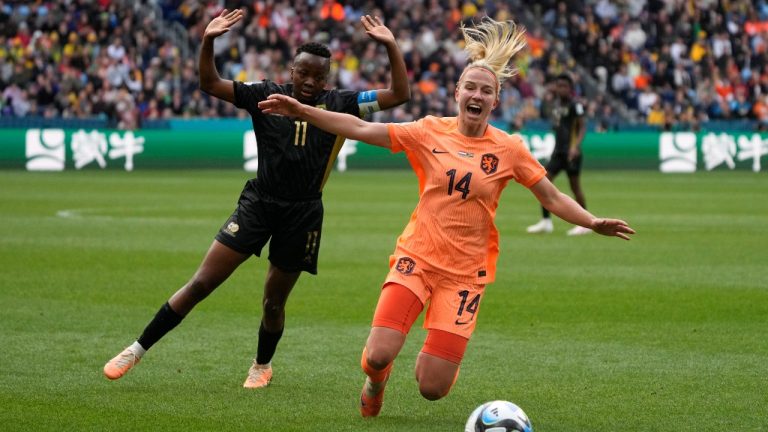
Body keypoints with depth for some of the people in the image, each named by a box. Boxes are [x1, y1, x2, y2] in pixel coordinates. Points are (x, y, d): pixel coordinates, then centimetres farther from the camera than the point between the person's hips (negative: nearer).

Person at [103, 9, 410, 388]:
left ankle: (262, 366, 38)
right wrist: (208, 43, -21)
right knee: (201, 282, -5)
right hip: (258, 203, 0)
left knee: (273, 301, 9)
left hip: (303, 214, 0)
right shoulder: (265, 96, -2)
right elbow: (210, 84, -6)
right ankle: (137, 350, 3)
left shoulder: (338, 104, -1)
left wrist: (391, 47, -14)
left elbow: (399, 95, -3)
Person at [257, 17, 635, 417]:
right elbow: (362, 129, -1)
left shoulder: (508, 148, 0)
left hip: (465, 272, 0)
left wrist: (593, 222, -13)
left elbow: (552, 198, 3)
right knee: (378, 356, -19)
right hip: (417, 257, 0)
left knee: (432, 388, -6)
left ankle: (436, 358, 33)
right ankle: (376, 381, 21)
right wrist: (302, 111, -8)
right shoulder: (430, 132, 0)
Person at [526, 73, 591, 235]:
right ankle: (546, 221, 6)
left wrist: (576, 145, -24)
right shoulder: (556, 104, 12)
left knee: (574, 185, -2)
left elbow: (582, 127, -13)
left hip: (571, 152, -8)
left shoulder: (575, 105, -10)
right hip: (558, 150, 8)